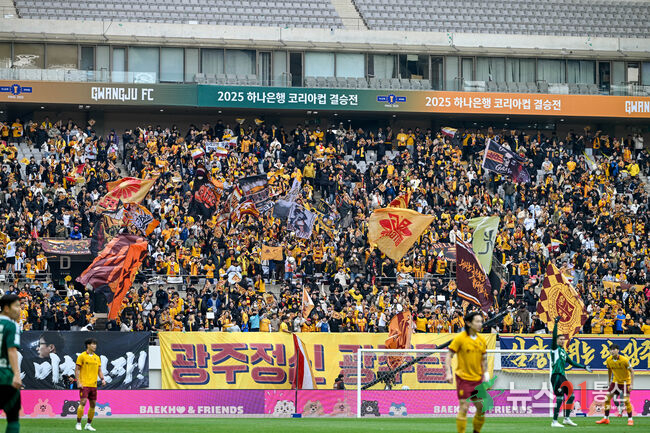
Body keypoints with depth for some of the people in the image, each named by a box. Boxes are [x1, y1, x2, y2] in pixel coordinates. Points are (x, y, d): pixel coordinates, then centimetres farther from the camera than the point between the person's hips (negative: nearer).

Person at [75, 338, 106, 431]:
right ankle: (78, 424, -6)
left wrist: (102, 379, 0)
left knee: (93, 404, 5)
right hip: (84, 384, -6)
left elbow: (99, 370, 18)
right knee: (83, 402, -13)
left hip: (93, 385, 6)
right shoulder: (82, 356, -2)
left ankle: (88, 424, 14)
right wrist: (78, 382, -12)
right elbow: (77, 370, -3)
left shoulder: (97, 357, 13)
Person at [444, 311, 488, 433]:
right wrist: (448, 373, -16)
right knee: (464, 408, -8)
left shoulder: (481, 340, 6)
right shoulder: (460, 338, -10)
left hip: (478, 379, 5)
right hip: (463, 378, -5)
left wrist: (485, 373, 9)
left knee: (482, 408, 5)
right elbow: (449, 356, -7)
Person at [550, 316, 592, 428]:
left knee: (571, 395, 6)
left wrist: (584, 367, 31)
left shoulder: (563, 352, 22)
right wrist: (556, 323, -19)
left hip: (562, 376, 9)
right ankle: (554, 422, -11)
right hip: (556, 376, -9)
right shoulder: (555, 348, 1)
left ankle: (567, 418, 11)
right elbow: (554, 336, -14)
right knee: (559, 398, -13)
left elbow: (572, 363, 31)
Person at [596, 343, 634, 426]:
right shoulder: (609, 360, -7)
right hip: (615, 381, 5)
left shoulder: (624, 360, -22)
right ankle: (606, 418, 10)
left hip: (625, 382, -5)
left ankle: (630, 419, 0)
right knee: (607, 398, -1)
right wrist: (609, 382, 15)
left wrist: (631, 384, -18)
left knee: (626, 400, -14)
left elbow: (632, 372, -14)